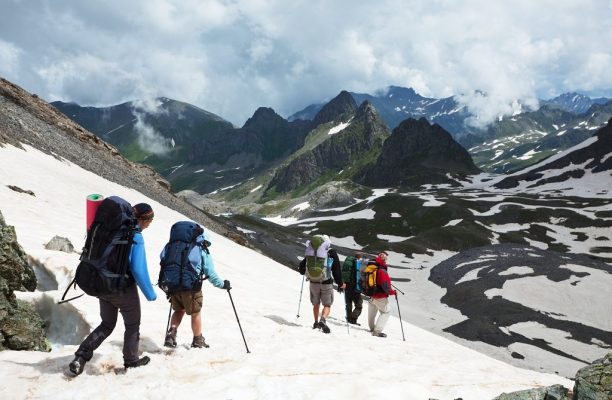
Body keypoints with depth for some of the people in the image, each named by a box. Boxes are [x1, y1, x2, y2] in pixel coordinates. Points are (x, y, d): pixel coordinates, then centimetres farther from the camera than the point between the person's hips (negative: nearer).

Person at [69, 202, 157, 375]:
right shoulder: (136, 238, -19)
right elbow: (139, 270, -22)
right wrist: (150, 294, -11)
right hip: (124, 290, -6)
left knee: (107, 325, 21)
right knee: (133, 325, 18)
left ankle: (81, 356, 8)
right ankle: (131, 361, 30)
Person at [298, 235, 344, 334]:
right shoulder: (332, 253, -4)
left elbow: (302, 265, 9)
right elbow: (337, 270, -4)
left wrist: (302, 271, 33)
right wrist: (340, 284, 5)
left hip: (314, 282, 3)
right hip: (327, 283, -2)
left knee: (316, 304, 19)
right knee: (327, 305, 3)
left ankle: (316, 323, 26)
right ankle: (323, 320, -21)